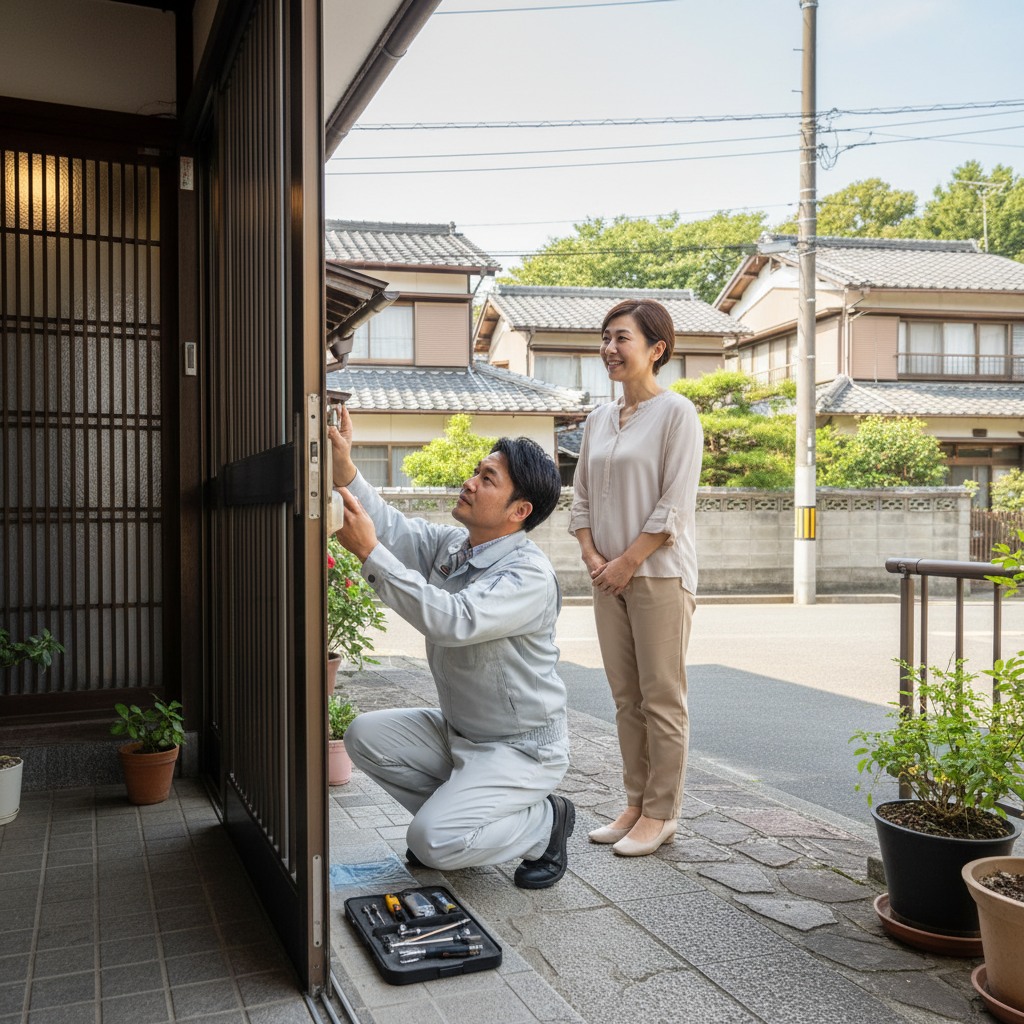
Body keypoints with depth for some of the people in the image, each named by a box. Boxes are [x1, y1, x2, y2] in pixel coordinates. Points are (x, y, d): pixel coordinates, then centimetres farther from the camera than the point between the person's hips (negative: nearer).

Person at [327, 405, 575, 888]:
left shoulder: (530, 574, -26)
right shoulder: (449, 544, 1)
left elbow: (455, 621, -39)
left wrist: (369, 553, -39)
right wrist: (344, 469, -24)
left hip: (521, 748, -8)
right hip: (457, 730, 8)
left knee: (433, 843, -20)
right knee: (365, 735, -4)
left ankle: (545, 822, 6)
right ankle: (452, 812, 13)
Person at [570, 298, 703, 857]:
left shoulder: (676, 413, -7)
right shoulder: (598, 418, 13)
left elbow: (675, 506, -12)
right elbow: (581, 496, 15)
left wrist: (625, 563, -13)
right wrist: (592, 556, 0)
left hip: (658, 573, -6)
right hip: (610, 575, 6)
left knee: (662, 699, 1)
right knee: (626, 697, 11)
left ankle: (661, 814, 12)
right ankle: (635, 804, 22)